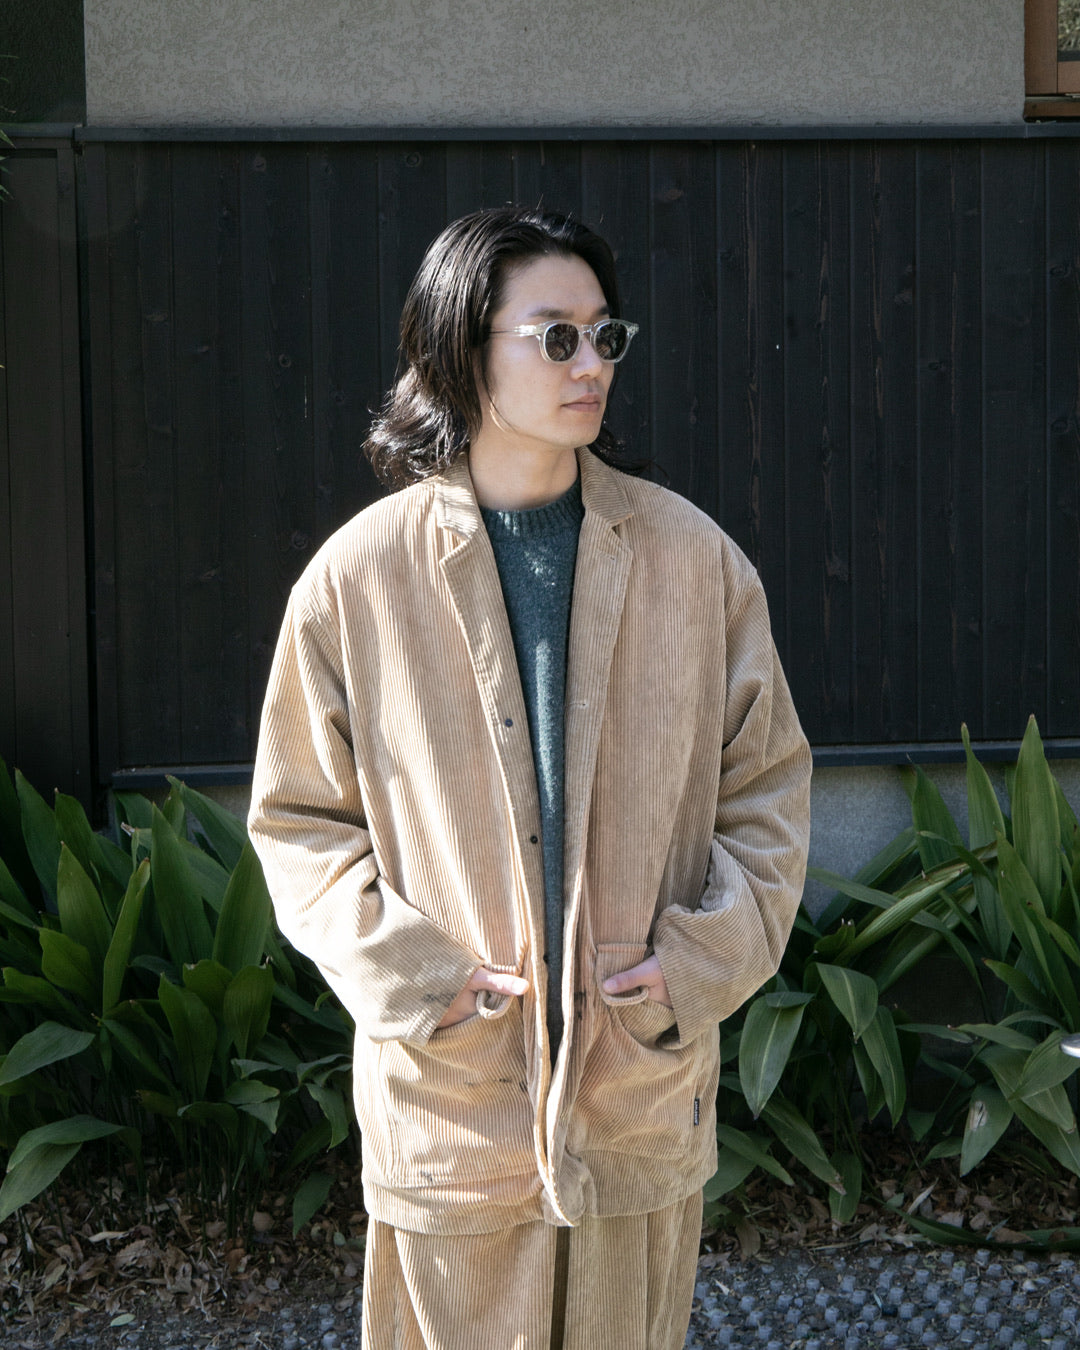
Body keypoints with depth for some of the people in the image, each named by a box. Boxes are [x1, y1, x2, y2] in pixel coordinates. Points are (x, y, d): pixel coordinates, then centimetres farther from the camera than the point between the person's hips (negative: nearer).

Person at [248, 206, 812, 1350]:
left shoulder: (692, 558, 0)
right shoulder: (356, 578, -4)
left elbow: (768, 777, 7)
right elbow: (299, 815, 2)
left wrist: (711, 950, -7)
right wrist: (404, 966, -11)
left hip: (646, 1082, 2)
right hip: (446, 1085, -1)